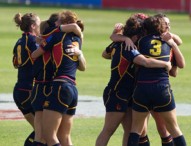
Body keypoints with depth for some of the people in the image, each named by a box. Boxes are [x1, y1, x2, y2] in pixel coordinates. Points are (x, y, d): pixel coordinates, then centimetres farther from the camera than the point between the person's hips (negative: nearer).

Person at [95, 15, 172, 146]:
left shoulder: (118, 44, 6)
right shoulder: (128, 49, -23)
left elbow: (105, 54, 28)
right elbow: (146, 62, -37)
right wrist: (166, 64, -24)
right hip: (117, 95, -9)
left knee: (130, 130, 8)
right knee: (108, 131, -4)